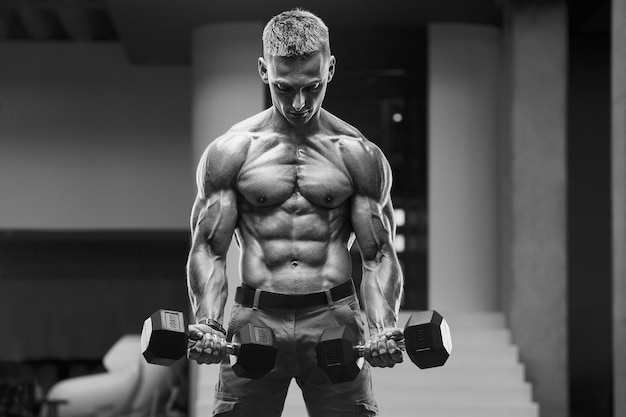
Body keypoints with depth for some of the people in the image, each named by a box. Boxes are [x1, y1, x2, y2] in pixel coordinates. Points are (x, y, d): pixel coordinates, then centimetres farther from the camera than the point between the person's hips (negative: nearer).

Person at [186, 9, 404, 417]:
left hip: (334, 320, 0)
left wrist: (385, 327, -15)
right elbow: (209, 250, 3)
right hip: (255, 320, 0)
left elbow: (378, 255, 3)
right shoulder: (231, 151, 4)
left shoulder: (359, 156, 5)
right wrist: (208, 322, -15)